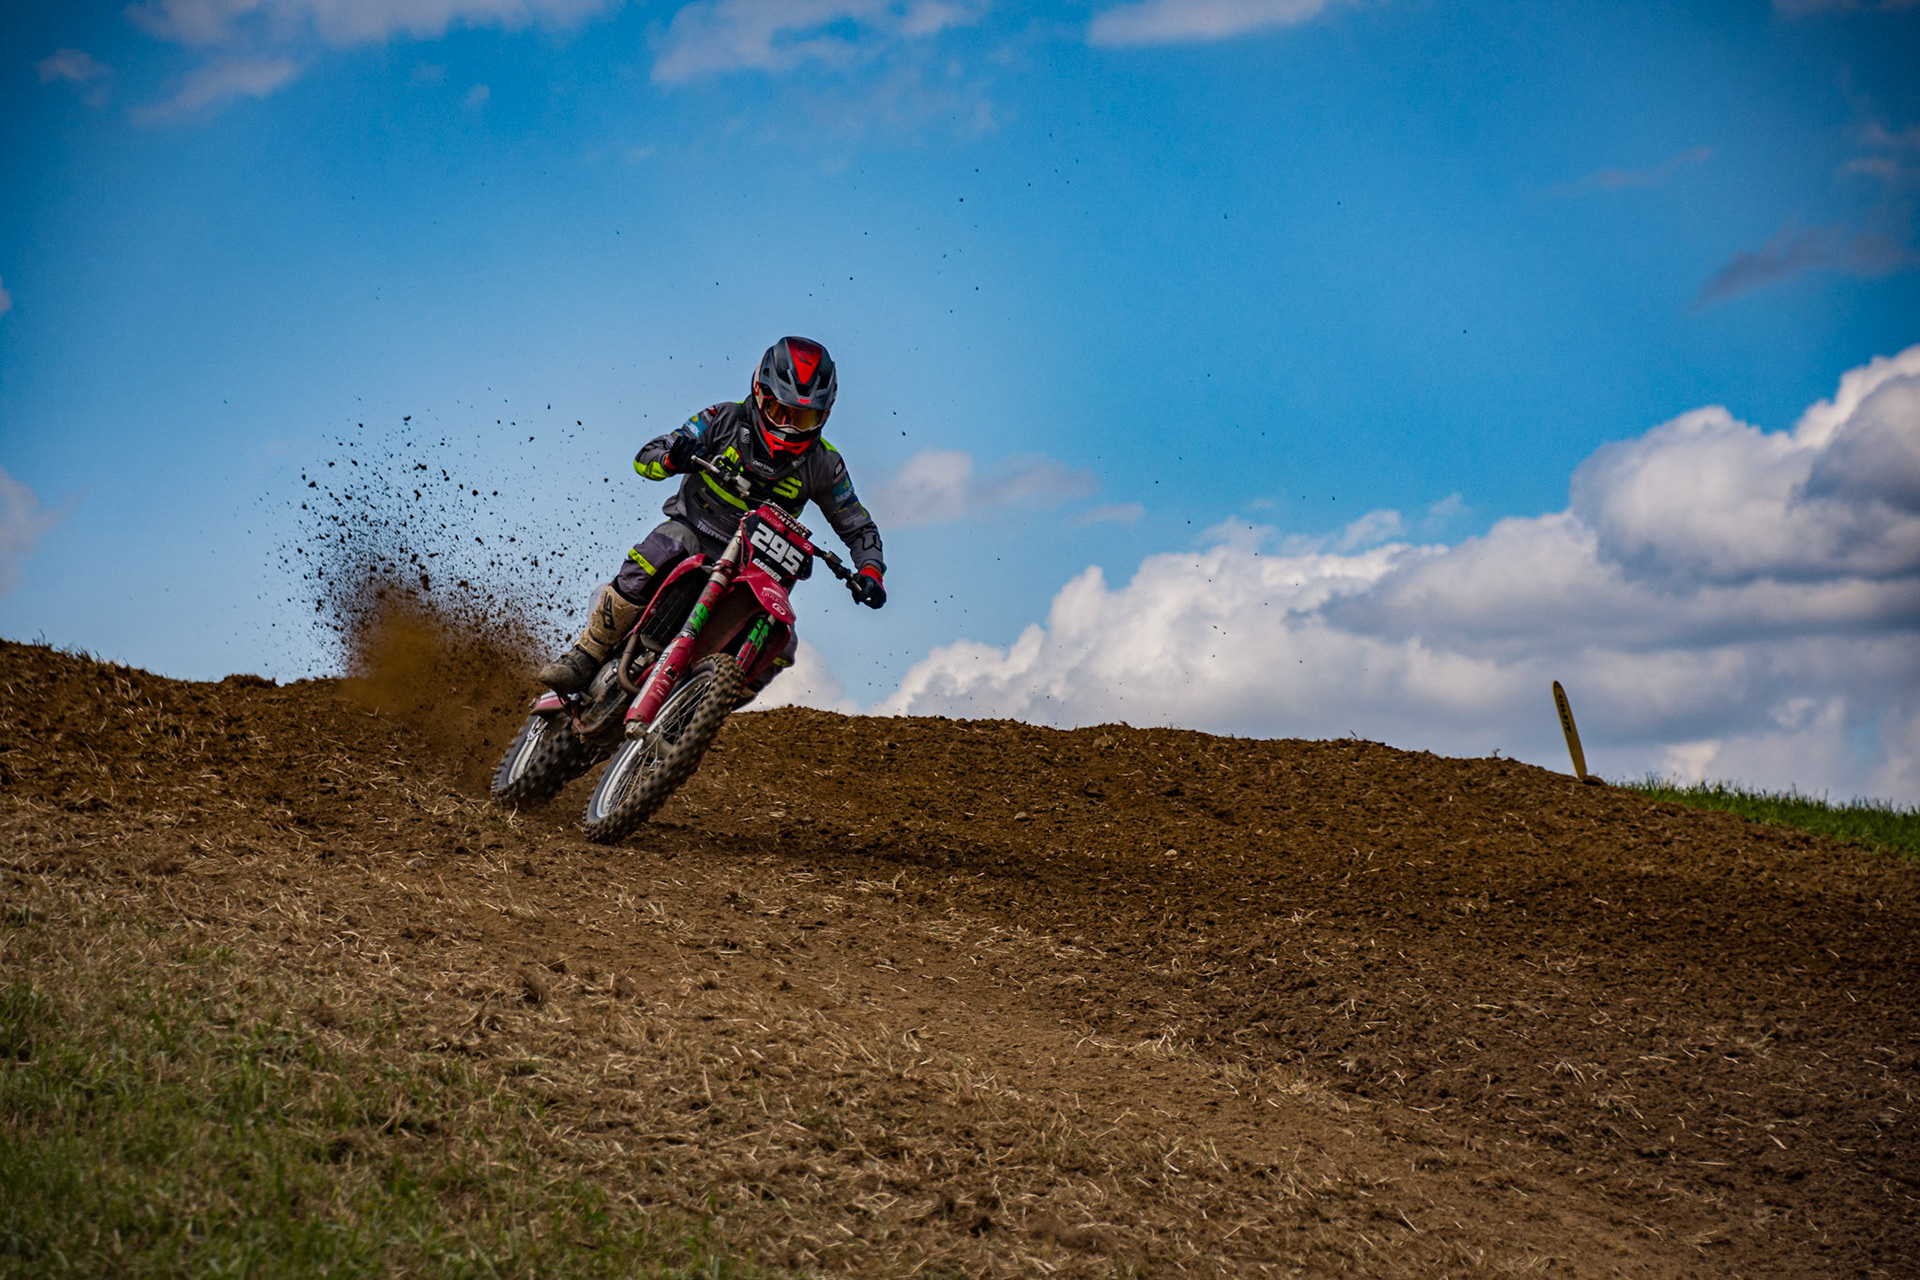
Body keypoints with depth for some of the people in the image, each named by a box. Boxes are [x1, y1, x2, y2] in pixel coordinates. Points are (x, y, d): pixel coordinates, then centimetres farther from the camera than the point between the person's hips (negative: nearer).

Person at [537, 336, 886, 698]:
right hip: (691, 529, -2)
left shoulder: (823, 464, -5)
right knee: (643, 569, -33)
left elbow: (857, 525, 6)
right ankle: (584, 658, -20)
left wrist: (871, 571, -15)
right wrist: (673, 458, -34)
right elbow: (645, 458, -8)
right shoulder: (725, 420, -9)